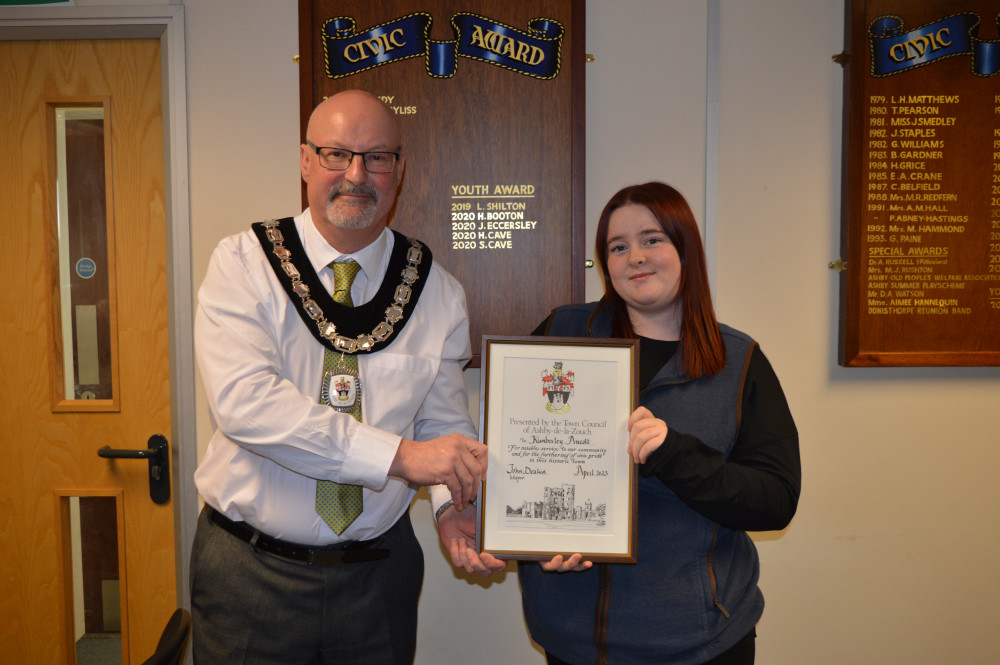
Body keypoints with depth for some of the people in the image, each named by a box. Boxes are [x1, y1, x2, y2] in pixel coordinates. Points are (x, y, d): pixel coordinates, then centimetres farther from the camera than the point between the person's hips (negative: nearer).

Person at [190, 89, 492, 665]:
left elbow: (444, 422, 3)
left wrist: (455, 502, -18)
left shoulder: (438, 291, 0)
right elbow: (243, 399, -22)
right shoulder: (244, 264, -8)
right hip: (251, 570, -2)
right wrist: (398, 454, -28)